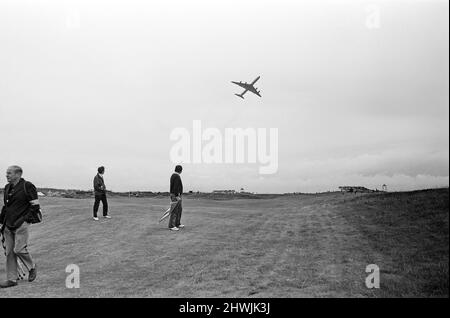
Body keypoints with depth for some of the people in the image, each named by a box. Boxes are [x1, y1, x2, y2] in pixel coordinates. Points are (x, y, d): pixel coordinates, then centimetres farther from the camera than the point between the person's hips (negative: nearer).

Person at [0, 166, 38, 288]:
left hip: (21, 224, -7)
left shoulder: (27, 186, -7)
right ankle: (12, 279, 12)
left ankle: (32, 268, 15)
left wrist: (25, 218, -13)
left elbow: (35, 205, -8)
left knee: (19, 249, -11)